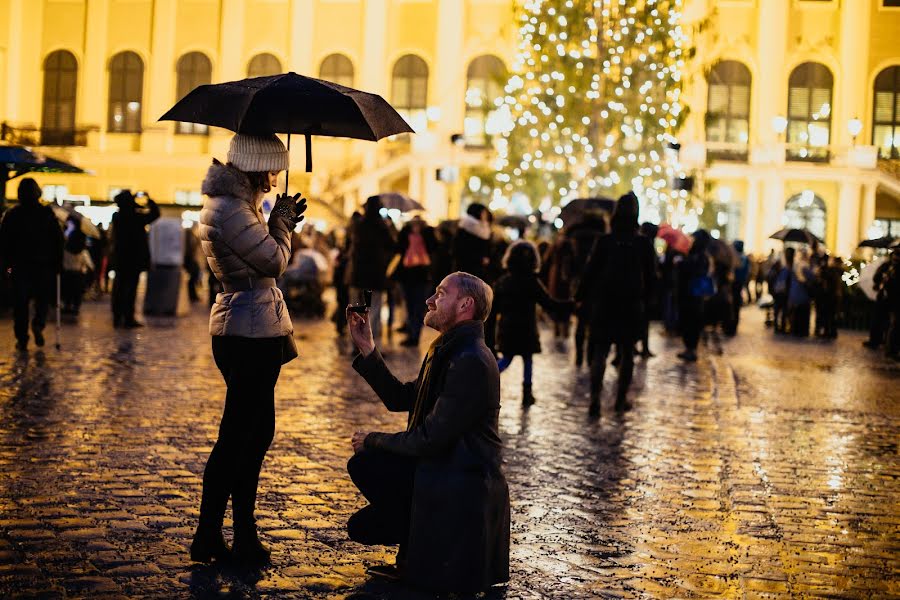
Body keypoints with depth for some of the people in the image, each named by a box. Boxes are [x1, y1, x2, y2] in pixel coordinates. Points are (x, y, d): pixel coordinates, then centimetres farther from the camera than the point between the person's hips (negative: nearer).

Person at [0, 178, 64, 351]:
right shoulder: (47, 213, -1)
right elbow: (58, 239, -2)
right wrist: (58, 262, 3)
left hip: (20, 265, 0)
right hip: (44, 265, 0)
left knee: (20, 302, 5)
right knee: (42, 298, 14)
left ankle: (22, 339, 0)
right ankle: (38, 324, -12)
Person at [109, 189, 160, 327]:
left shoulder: (116, 217, 0)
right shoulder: (136, 217, -14)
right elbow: (155, 213, -1)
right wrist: (149, 199, 10)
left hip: (119, 259, 5)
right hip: (134, 259, -5)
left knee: (119, 287, 11)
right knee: (131, 288, -2)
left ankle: (117, 318, 15)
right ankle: (128, 318, -2)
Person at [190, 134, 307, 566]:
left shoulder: (239, 204, 15)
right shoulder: (230, 210, -18)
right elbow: (274, 261, -16)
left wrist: (284, 222, 10)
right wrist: (282, 220, -1)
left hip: (253, 332, 11)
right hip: (250, 333, -11)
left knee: (255, 432, 14)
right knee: (238, 435, -3)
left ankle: (244, 534, 23)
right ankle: (207, 539, 6)